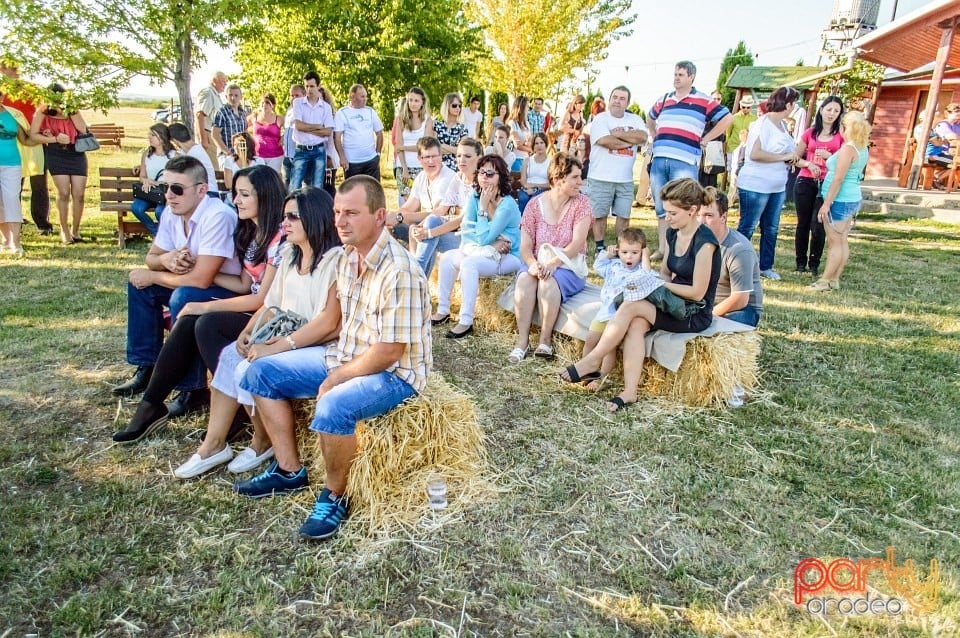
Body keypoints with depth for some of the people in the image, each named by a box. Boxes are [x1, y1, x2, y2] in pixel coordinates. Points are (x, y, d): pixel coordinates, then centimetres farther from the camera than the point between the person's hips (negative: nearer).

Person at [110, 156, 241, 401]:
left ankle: (191, 386, -14)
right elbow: (152, 257, 10)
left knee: (183, 297, -31)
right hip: (195, 285, 9)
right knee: (140, 283, 3)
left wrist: (152, 276, -15)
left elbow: (200, 279, -32)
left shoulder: (218, 216, -29)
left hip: (233, 292, -9)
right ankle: (147, 366, 14)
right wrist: (166, 259, -16)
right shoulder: (172, 213, -2)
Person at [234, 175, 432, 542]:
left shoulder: (399, 271, -26)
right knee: (260, 373, 7)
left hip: (393, 373, -9)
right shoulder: (348, 257, 2)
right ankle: (290, 471, 15)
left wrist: (336, 379, -16)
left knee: (333, 407, -37)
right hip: (346, 358, 9)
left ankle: (335, 496, -8)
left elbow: (391, 351, -25)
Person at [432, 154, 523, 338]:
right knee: (447, 257, -8)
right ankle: (443, 311, 2)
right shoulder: (475, 197, 0)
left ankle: (466, 322, -29)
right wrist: (492, 243, -18)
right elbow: (466, 231, -4)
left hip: (508, 258, -7)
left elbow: (484, 238, -22)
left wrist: (483, 208, -18)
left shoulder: (507, 205, -21)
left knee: (469, 263, -30)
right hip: (485, 251, 7)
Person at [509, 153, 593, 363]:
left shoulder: (581, 203, -3)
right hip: (540, 265, 2)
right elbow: (525, 247, -2)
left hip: (570, 267, -2)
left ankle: (545, 339, -22)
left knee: (548, 280, -33)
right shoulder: (535, 204, 2)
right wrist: (534, 265, -23)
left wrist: (553, 263, -27)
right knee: (524, 279, -30)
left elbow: (577, 243, -13)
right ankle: (522, 341, -26)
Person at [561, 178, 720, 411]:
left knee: (630, 306, -25)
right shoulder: (673, 234, 7)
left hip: (695, 315, -7)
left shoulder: (705, 243, -18)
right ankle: (630, 391, -31)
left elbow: (697, 293, -18)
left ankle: (593, 361, -15)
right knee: (636, 324, -25)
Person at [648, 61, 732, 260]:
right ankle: (661, 249, 18)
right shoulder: (663, 100, 17)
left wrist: (704, 140, 1)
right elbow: (650, 119, 36)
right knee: (661, 209, 10)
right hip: (659, 161, 5)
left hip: (684, 162, -5)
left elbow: (727, 119, 3)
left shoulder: (703, 101, 4)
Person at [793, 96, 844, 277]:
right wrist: (809, 163, -7)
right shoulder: (810, 133, 10)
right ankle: (801, 263, 14)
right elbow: (796, 158, 12)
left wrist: (829, 156, -13)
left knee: (818, 226, -7)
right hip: (805, 182, 2)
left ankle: (814, 265, 6)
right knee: (803, 224, 5)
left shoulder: (841, 135, 6)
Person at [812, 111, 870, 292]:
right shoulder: (863, 149, 11)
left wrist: (826, 204, -19)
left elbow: (838, 179, -21)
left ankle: (825, 281, -1)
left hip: (840, 200, -9)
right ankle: (834, 279, 17)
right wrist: (831, 157, 24)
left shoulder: (848, 149, -17)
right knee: (841, 241, 11)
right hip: (853, 198, 9)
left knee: (835, 242, -5)